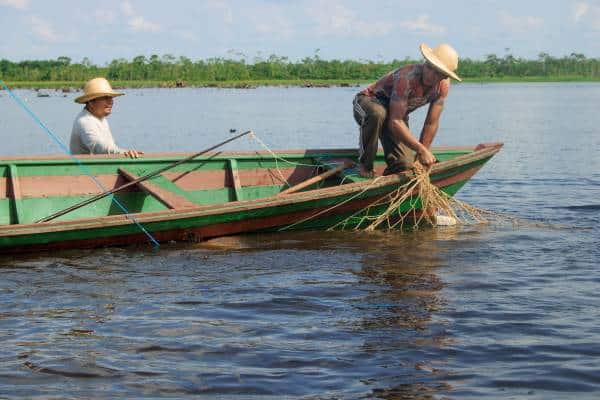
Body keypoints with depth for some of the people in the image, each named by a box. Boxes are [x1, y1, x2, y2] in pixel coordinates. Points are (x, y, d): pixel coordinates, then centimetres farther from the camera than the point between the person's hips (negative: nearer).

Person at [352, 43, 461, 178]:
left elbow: (431, 124, -10)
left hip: (398, 113, 5)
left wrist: (421, 157, -11)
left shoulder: (443, 86, -17)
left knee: (405, 165, -17)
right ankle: (365, 164, -21)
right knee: (378, 114, -44)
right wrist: (421, 150, -38)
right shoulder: (407, 78, -37)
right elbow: (395, 123, -39)